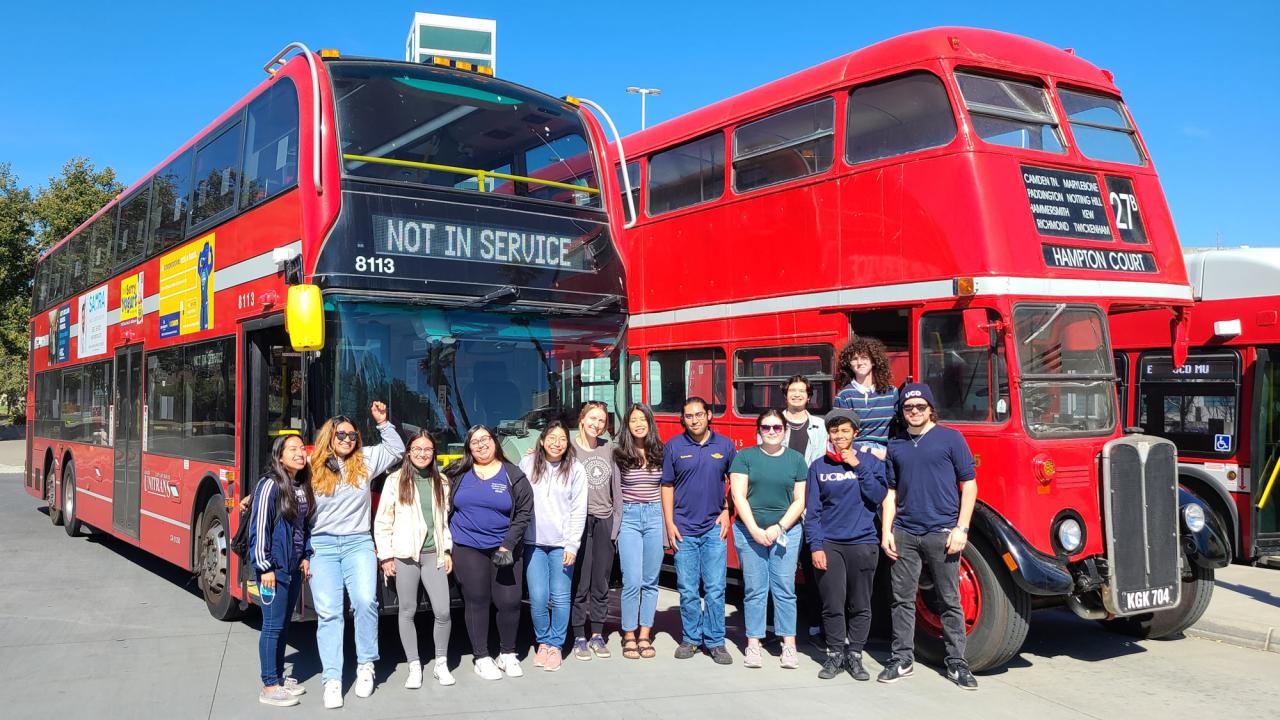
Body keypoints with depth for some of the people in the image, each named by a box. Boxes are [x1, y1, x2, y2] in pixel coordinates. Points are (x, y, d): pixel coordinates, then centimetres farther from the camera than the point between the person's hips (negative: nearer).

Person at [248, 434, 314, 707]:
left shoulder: (303, 486, 10)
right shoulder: (270, 485, -14)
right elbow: (259, 528, -15)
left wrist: (305, 557, 13)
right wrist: (264, 567, -16)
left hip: (294, 568, 8)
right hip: (274, 568, -8)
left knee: (284, 624, 15)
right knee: (273, 626, -3)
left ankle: (279, 677, 24)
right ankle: (269, 687, 4)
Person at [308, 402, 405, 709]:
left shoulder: (366, 461, 9)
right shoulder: (314, 468, 5)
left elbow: (397, 450, 20)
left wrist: (382, 422, 13)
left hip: (358, 543, 1)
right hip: (321, 545, -1)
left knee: (365, 601, -18)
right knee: (328, 612, -5)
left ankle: (366, 665, 0)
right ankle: (332, 680, -1)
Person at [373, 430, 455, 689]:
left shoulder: (440, 482, 12)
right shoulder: (396, 480, 1)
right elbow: (382, 521, 0)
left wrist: (447, 551, 10)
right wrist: (386, 555, -4)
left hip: (433, 554, 2)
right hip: (405, 555, -2)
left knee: (443, 611, -3)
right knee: (408, 611, 4)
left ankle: (441, 664, 14)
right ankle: (414, 666, 16)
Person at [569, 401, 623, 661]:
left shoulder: (609, 448, 8)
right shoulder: (570, 448, -3)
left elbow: (616, 488, 9)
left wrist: (616, 524, 4)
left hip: (604, 522, 4)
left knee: (601, 583, 9)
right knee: (580, 583, 0)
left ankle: (597, 635, 19)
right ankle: (579, 637, 10)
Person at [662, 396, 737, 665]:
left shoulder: (725, 445, 3)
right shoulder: (673, 446, 1)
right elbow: (667, 487, 4)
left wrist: (727, 511, 2)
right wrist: (670, 524, -1)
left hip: (714, 529, 0)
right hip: (684, 530, 0)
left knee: (715, 589, 0)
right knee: (688, 590, 5)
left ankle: (715, 641, 9)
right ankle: (690, 639, 18)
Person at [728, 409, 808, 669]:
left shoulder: (796, 459, 8)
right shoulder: (745, 457, 4)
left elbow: (799, 500, 5)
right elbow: (738, 496, -2)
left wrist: (779, 527, -7)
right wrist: (755, 530, -10)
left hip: (786, 532, 1)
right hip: (750, 532, -1)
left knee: (785, 589, 0)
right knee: (754, 589, 1)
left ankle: (789, 645, 5)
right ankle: (753, 644, 8)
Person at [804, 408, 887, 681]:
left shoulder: (870, 461, 5)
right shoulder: (818, 466, 5)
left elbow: (878, 497, -7)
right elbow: (812, 510, 3)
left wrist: (858, 466, -10)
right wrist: (815, 546, -5)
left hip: (863, 543, 0)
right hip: (829, 545, 0)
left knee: (860, 606, 5)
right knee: (833, 605, 0)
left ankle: (854, 655, 17)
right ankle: (834, 654, 13)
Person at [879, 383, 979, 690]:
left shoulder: (950, 438, 1)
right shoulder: (895, 445, 12)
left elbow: (969, 484, 0)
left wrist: (961, 528, -7)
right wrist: (886, 532, 6)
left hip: (942, 533, -3)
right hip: (904, 533, 3)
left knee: (950, 601, 4)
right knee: (903, 599, 7)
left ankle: (956, 663, 13)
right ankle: (901, 658, 17)